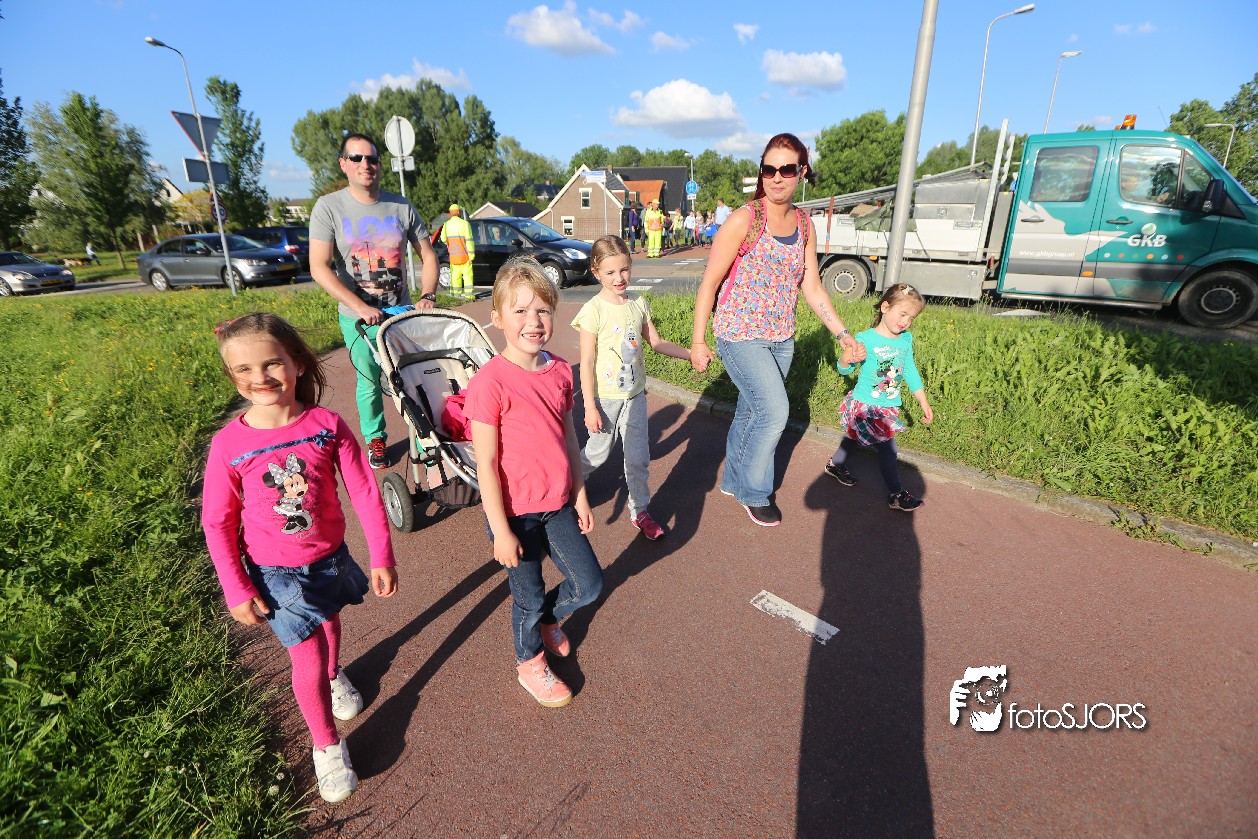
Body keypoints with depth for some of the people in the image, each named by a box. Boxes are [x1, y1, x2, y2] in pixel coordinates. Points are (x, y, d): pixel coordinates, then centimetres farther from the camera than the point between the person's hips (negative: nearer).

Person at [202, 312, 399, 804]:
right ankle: (327, 746, 31)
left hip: (330, 557, 2)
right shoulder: (229, 445, -19)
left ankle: (334, 676, 62)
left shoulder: (327, 425, -18)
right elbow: (217, 523, -8)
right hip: (276, 573, -2)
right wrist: (237, 591, -6)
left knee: (329, 625, 27)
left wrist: (382, 558, -9)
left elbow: (364, 492, -12)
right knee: (307, 659, 4)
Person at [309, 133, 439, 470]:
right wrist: (360, 307, -22)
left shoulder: (401, 206, 1)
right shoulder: (329, 207, -6)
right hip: (358, 317, -1)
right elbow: (319, 268, -13)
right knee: (370, 383, 9)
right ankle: (375, 438, 30)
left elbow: (428, 255, 7)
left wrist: (428, 295, -9)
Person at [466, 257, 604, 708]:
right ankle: (530, 661, 46)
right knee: (529, 596, 15)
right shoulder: (490, 382, -21)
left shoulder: (560, 370, -2)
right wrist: (501, 531, -15)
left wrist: (580, 495, 10)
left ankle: (547, 619, 47)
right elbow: (485, 463, -18)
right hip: (516, 512, -5)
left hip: (558, 504, 6)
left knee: (589, 584, 14)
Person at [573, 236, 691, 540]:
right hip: (605, 395, -4)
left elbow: (656, 342, 11)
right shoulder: (593, 310, -15)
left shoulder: (638, 303, 0)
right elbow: (587, 362, -14)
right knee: (598, 451, 13)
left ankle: (639, 511, 27)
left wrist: (691, 354, 1)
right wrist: (590, 407, -15)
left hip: (635, 393, 4)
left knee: (638, 456, 9)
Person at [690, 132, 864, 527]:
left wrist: (842, 334, 6)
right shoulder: (744, 219, -12)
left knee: (752, 412, 14)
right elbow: (709, 283, -10)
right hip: (741, 333, -6)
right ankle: (753, 492, 13)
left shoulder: (804, 223, 6)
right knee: (774, 412, -10)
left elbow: (812, 287, 11)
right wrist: (698, 341, -11)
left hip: (781, 337, 6)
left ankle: (734, 481, 35)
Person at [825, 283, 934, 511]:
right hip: (865, 405, -6)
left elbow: (911, 372, 12)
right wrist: (846, 359, -37)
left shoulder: (906, 339, 1)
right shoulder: (865, 339, -19)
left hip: (889, 407, 6)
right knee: (888, 448, -4)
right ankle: (896, 495, 11)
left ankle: (835, 465, 46)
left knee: (855, 438, 22)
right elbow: (844, 369, -13)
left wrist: (924, 402, 14)